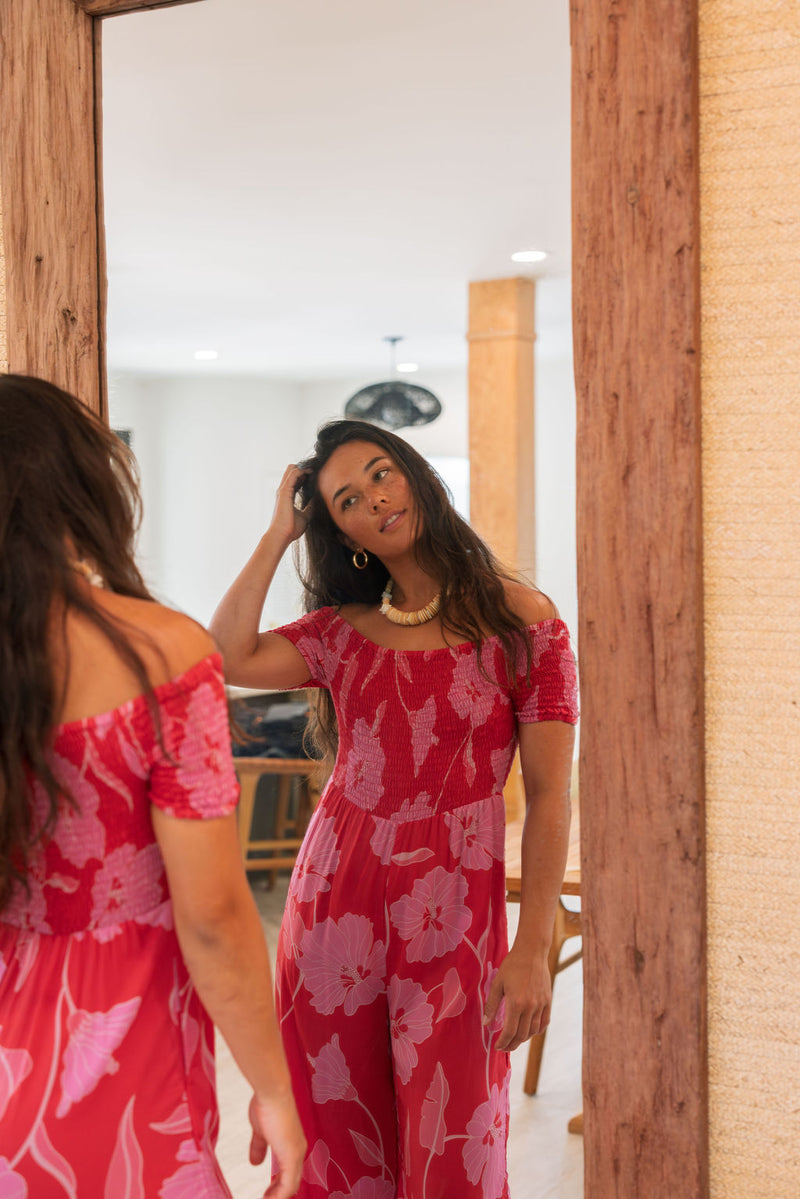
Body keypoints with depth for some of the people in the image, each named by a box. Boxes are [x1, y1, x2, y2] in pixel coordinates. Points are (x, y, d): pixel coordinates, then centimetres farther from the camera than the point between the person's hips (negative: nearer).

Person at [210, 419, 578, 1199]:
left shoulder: (520, 621, -2)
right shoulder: (341, 630, 9)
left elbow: (548, 797, -5)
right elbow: (228, 659, -9)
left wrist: (533, 950, -11)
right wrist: (278, 534, 0)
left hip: (454, 908, -3)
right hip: (335, 894, 4)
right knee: (339, 1135, 11)